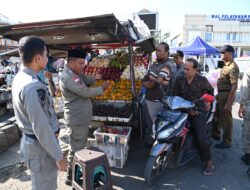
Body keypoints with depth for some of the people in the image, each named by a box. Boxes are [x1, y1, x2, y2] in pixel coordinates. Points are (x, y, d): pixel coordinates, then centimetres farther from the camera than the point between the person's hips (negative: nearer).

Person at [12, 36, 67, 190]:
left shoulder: (19, 78, 3)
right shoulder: (33, 87, -29)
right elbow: (41, 127, -27)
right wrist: (58, 156, -18)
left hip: (29, 141, 9)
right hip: (41, 146, -9)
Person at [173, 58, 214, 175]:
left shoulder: (202, 80, -1)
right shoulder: (179, 80, 2)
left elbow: (210, 90, 19)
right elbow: (176, 96, -1)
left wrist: (209, 102, 13)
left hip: (198, 110, -2)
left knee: (201, 138, -14)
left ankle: (209, 162, 5)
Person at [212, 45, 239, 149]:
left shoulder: (232, 67, -20)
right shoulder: (227, 65, 12)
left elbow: (234, 86, -25)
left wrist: (228, 103, -28)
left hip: (226, 95, -10)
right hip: (221, 94, 10)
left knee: (225, 119, 2)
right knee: (217, 115, 22)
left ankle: (226, 142, 17)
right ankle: (215, 134, 40)